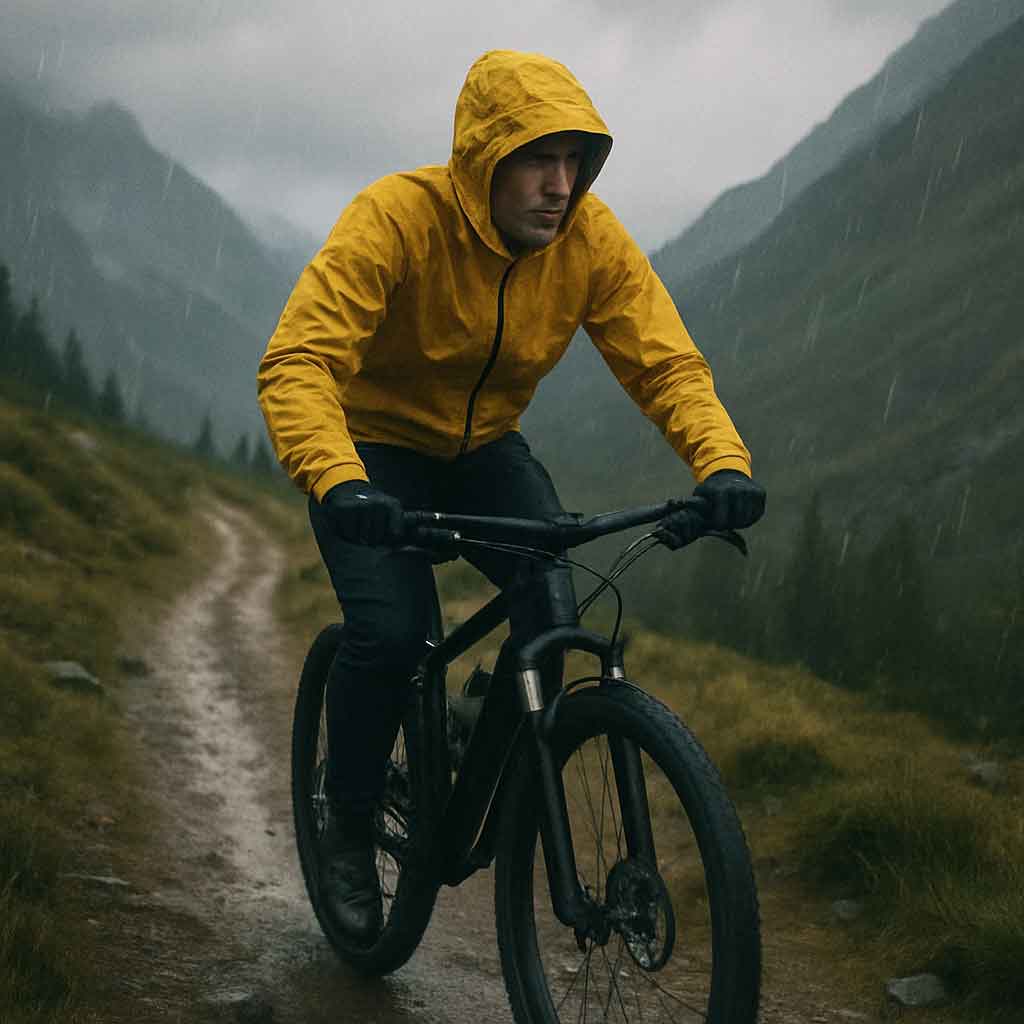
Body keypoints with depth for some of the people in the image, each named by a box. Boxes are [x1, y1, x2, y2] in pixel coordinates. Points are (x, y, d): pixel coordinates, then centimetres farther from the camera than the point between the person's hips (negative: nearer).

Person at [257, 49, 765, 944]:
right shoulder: (397, 218, -29)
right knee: (389, 635, -23)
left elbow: (665, 359, -18)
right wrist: (335, 479, -56)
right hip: (374, 446, -4)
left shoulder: (591, 238, -17)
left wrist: (722, 462, -37)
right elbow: (298, 359, -38)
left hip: (485, 448, 4)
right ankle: (350, 830, 3)